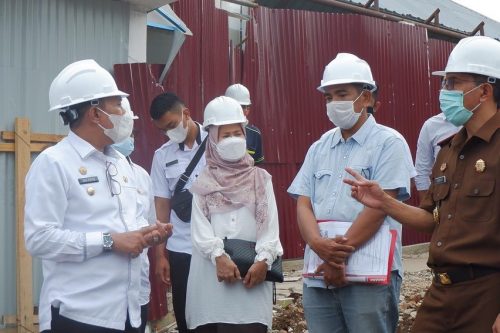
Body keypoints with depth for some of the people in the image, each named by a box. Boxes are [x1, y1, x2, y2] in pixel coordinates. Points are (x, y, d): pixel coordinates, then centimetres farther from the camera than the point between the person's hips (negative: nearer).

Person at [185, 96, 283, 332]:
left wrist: (263, 260, -12)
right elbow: (200, 226, 0)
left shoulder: (260, 178, 13)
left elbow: (269, 223, 3)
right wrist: (219, 257, -17)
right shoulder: (203, 183, 11)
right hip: (212, 268, 0)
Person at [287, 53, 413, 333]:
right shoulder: (319, 148, 14)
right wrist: (318, 244, -14)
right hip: (318, 275, 5)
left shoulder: (388, 143, -2)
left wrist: (340, 256, -14)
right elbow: (303, 204, 6)